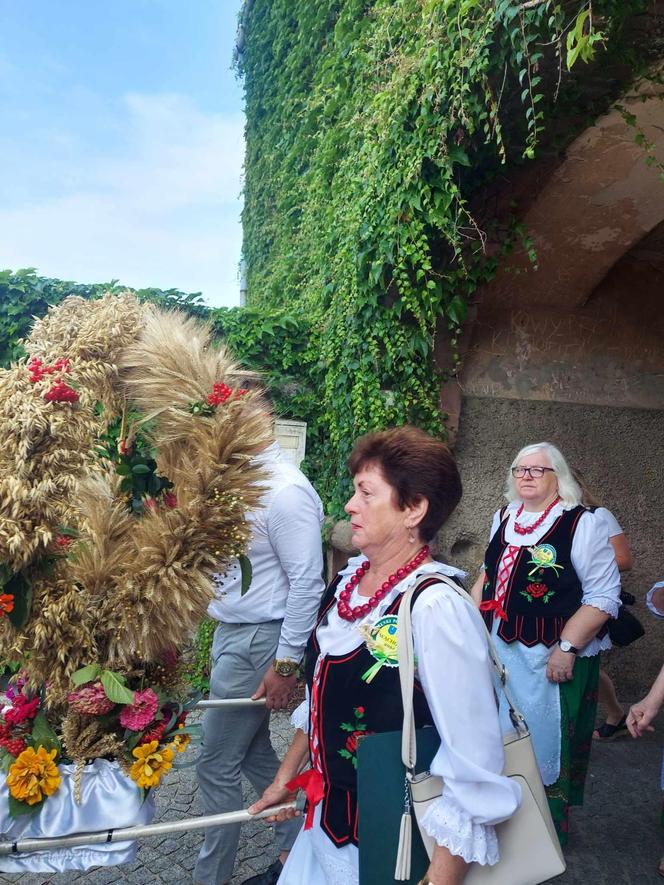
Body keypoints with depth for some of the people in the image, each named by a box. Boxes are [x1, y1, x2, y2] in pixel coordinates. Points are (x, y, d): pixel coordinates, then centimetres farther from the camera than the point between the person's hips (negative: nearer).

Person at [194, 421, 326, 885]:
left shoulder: (285, 490, -23)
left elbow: (307, 584, -23)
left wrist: (286, 664, -19)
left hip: (257, 642, -9)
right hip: (232, 635, 9)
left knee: (218, 765, 7)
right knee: (254, 755, 21)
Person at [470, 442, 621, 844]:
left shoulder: (582, 523, -14)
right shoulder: (504, 519, 7)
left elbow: (604, 596, -17)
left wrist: (567, 648, -21)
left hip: (551, 657, -6)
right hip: (499, 648, 7)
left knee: (545, 738, 8)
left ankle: (552, 824, 30)